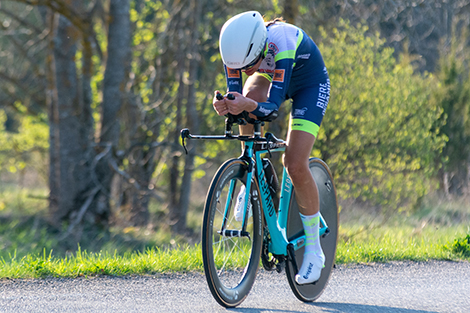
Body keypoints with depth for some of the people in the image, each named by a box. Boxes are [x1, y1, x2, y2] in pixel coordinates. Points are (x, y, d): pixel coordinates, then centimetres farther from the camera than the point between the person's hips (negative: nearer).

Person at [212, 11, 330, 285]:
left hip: (309, 84, -5)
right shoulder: (238, 47, -27)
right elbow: (236, 95, -23)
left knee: (296, 166, -17)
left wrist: (250, 105, -63)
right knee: (247, 100, -29)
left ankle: (314, 249, -2)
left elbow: (273, 106, -43)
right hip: (271, 75, 5)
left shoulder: (283, 45, -41)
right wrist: (225, 106, -46)